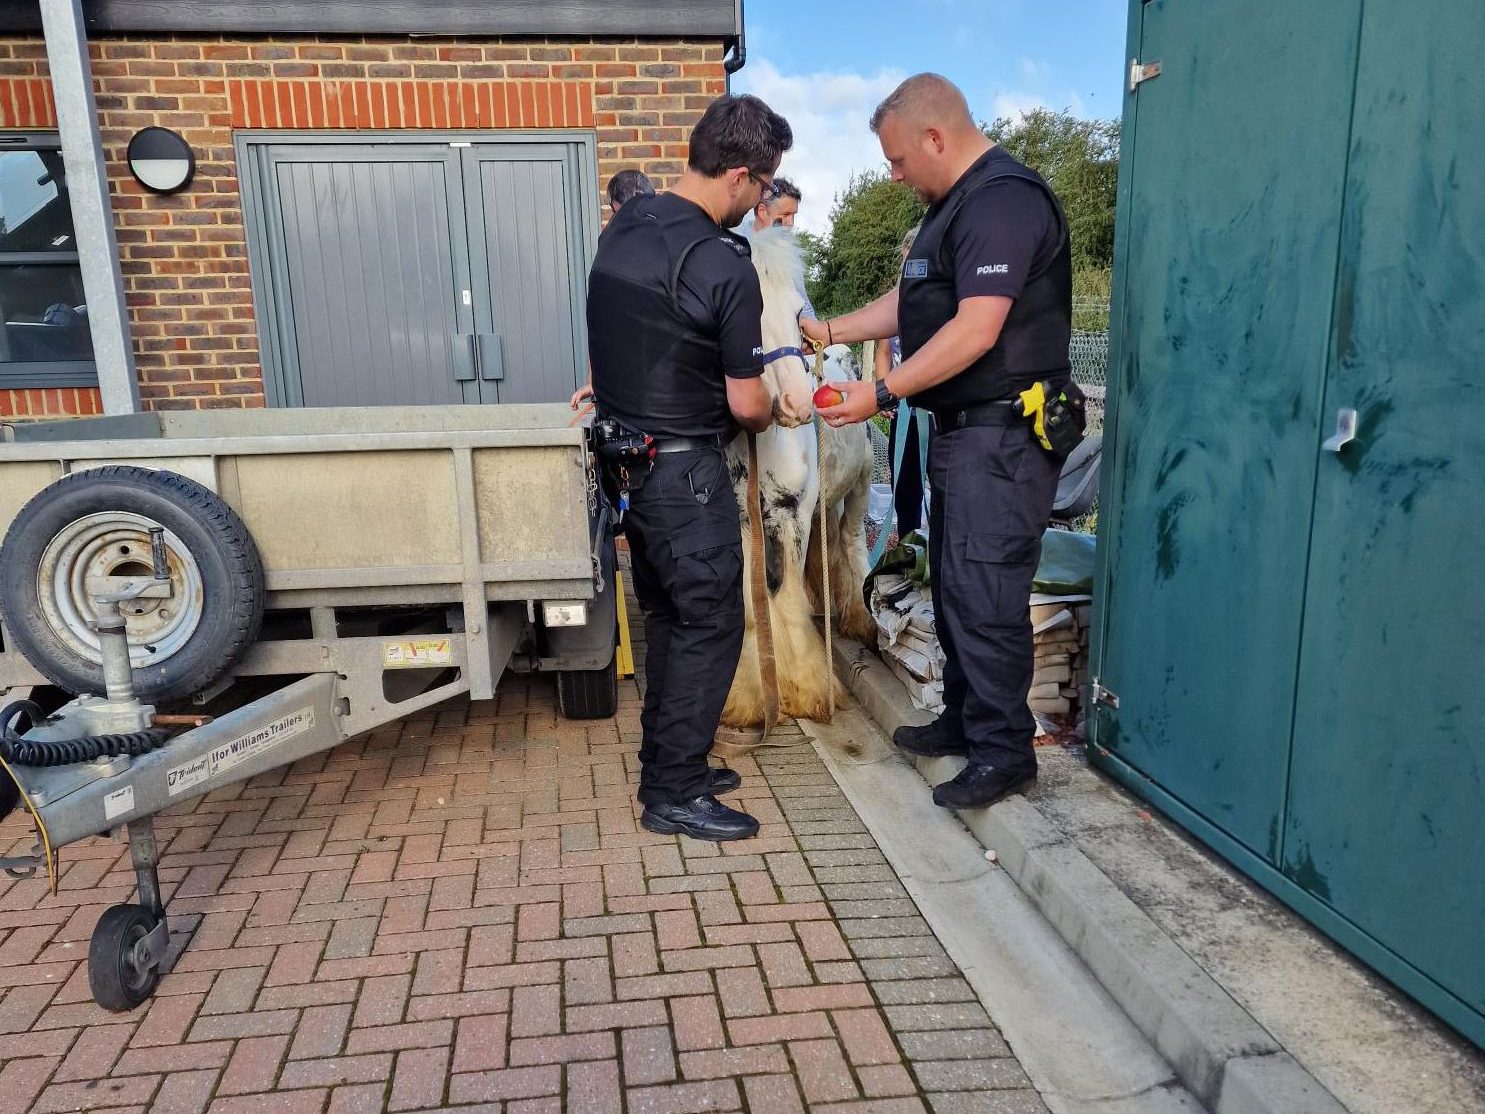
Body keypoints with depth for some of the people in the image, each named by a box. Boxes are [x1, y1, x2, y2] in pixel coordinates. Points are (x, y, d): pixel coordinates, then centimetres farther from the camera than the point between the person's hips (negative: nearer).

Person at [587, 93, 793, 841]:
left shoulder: (623, 225, 5)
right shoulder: (725, 267, -19)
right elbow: (746, 403, -13)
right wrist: (768, 412, 10)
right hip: (683, 468, -8)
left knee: (667, 614, 18)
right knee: (711, 625, 2)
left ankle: (667, 763, 28)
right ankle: (673, 794, 10)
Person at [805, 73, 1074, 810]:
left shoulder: (1004, 203, -15)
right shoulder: (958, 205, 18)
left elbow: (975, 331, -24)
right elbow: (912, 302, 25)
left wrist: (882, 395, -20)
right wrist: (831, 331, 18)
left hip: (1002, 434, -10)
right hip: (962, 427, 11)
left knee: (983, 591, -7)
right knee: (954, 582, 15)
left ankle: (1003, 750, 5)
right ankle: (964, 718, 28)